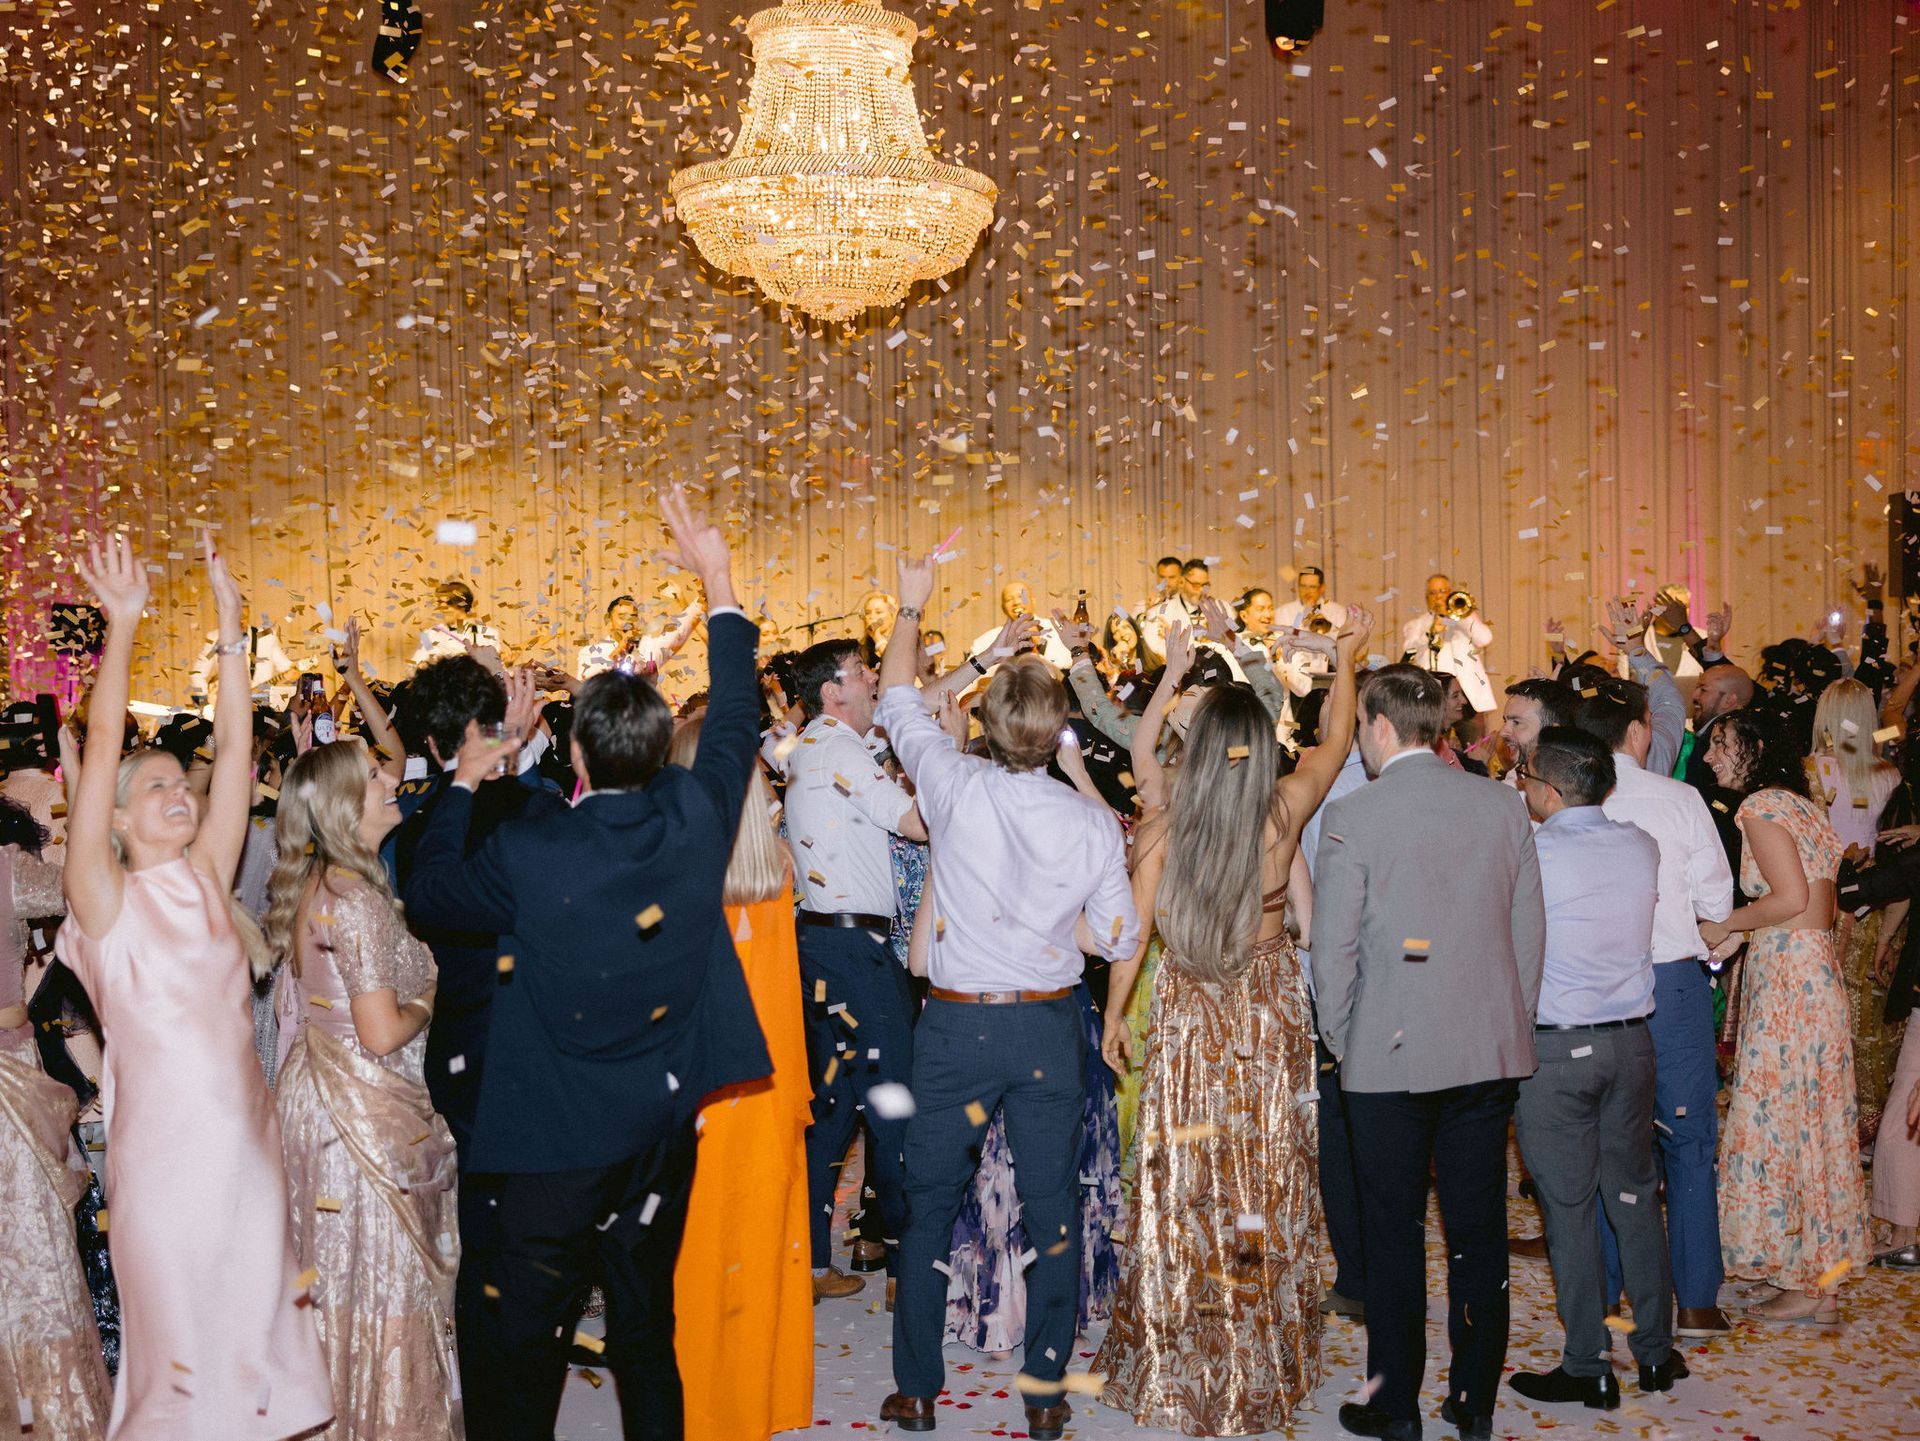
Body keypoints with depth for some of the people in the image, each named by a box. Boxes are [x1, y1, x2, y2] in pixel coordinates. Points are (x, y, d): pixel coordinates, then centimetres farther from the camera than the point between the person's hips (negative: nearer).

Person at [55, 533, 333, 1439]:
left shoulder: (205, 879, 7)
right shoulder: (106, 896, -6)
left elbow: (233, 752, 2)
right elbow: (102, 747, -14)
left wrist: (231, 632, -2)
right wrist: (121, 625, -17)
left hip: (247, 1130, 5)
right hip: (164, 1140, -5)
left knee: (255, 1322, 12)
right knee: (181, 1355, 2)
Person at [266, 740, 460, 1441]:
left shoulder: (307, 884, 7)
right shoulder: (360, 901, -21)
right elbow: (382, 1033, -24)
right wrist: (429, 1001, -4)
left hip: (311, 1094, 9)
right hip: (366, 1113, -9)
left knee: (332, 1276, 17)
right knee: (381, 1282, 2)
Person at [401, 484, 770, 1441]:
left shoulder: (529, 853, -20)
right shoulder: (696, 816, -9)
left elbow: (429, 893, -1)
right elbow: (736, 718, 9)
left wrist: (462, 786, 11)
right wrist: (719, 583, 17)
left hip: (549, 1144, -5)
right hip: (663, 1122, 5)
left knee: (513, 1337, 8)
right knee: (646, 1326, 20)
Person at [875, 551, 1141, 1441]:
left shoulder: (956, 790, -12)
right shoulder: (1094, 824, -9)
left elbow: (897, 703, 6)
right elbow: (1120, 940, -1)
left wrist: (912, 608, 17)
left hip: (957, 1026, -1)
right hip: (1048, 1029, 1)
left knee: (930, 1209, 12)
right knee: (1052, 1214, 11)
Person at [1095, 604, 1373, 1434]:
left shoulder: (1163, 826, -14)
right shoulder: (1283, 812, -12)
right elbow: (1336, 740, 5)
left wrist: (1114, 1016, 7)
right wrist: (1346, 662, 21)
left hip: (1189, 1016, -1)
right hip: (1270, 1011, 1)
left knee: (1186, 1182, 9)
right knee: (1267, 1180, 12)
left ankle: (1179, 1360, 19)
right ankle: (1263, 1357, 24)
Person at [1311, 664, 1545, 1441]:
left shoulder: (1351, 817, -11)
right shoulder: (1503, 806, 2)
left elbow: (1333, 949, -8)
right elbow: (1529, 933, 6)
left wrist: (1342, 1042, 5)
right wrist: (1512, 1024, 16)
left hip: (1389, 1056, -4)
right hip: (1489, 1053, 4)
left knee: (1394, 1233, 7)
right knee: (1479, 1230, 11)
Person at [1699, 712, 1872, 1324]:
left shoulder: (1760, 806, -12)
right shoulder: (1800, 805, 16)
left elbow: (1790, 897, -21)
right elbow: (1816, 903, 15)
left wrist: (1725, 926, -8)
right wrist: (1741, 932, 13)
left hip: (1788, 976, -10)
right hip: (1813, 968, 10)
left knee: (1775, 1118, -2)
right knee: (1808, 1115, 14)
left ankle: (1806, 1287, 5)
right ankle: (1818, 1269, 22)